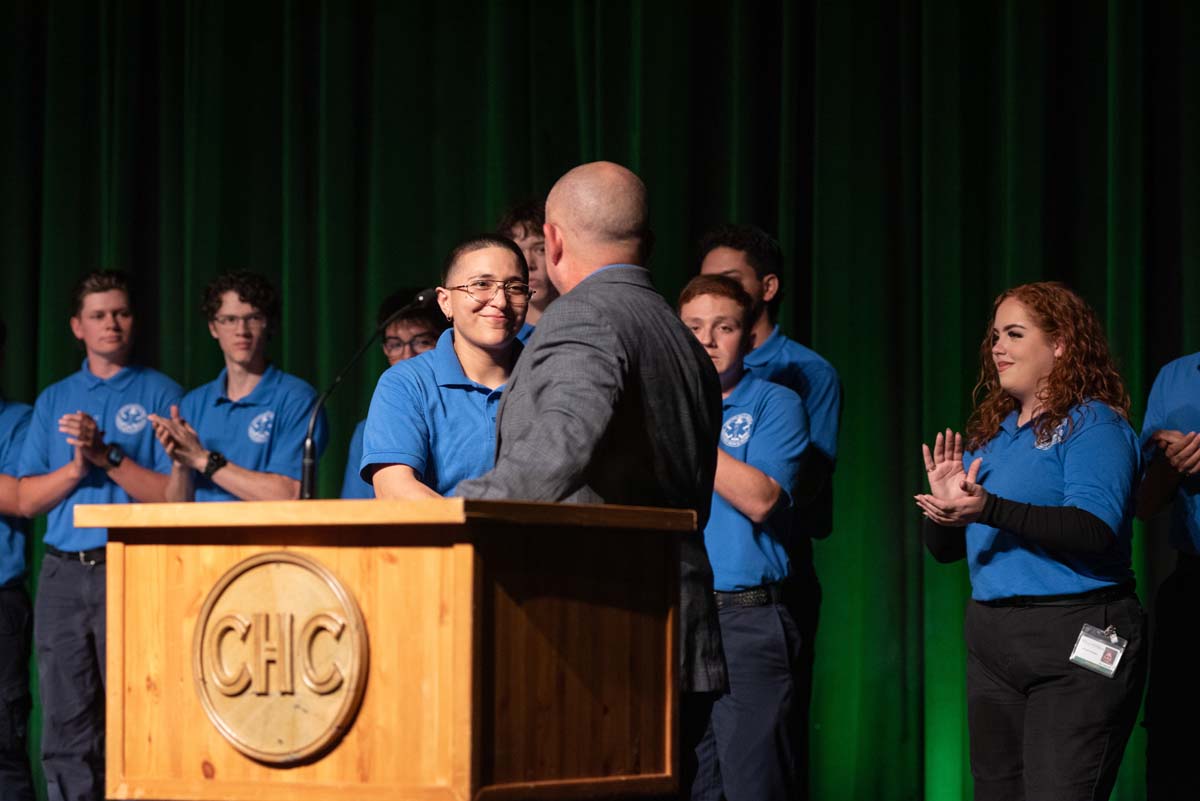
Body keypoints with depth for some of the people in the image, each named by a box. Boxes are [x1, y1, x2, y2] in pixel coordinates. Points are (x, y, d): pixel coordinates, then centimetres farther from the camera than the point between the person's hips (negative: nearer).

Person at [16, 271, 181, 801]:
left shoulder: (161, 394, 5)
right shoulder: (54, 400, 16)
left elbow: (175, 496, -4)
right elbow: (27, 500, 10)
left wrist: (107, 455, -13)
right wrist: (77, 466, -7)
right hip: (63, 574, 4)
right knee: (66, 733, 3)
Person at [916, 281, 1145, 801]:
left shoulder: (1091, 423, -6)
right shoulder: (991, 434, 16)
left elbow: (1097, 530, -22)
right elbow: (945, 548, 19)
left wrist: (990, 509, -29)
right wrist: (945, 507, -4)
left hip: (1075, 641, -8)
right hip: (992, 641, 8)